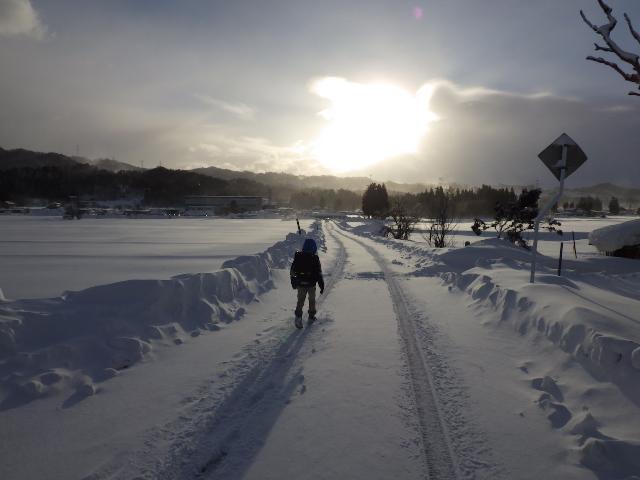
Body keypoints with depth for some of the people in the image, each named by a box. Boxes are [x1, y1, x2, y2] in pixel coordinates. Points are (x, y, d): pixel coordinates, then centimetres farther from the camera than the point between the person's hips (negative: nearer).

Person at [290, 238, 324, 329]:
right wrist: (322, 285, -4)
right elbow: (319, 273, -13)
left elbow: (292, 271, 4)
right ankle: (311, 316, 30)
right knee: (312, 300, 20)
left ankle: (298, 317, -6)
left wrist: (293, 282, 16)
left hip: (300, 284, 2)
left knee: (300, 301, 11)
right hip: (311, 284, -2)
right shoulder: (314, 258, -16)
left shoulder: (297, 256, -5)